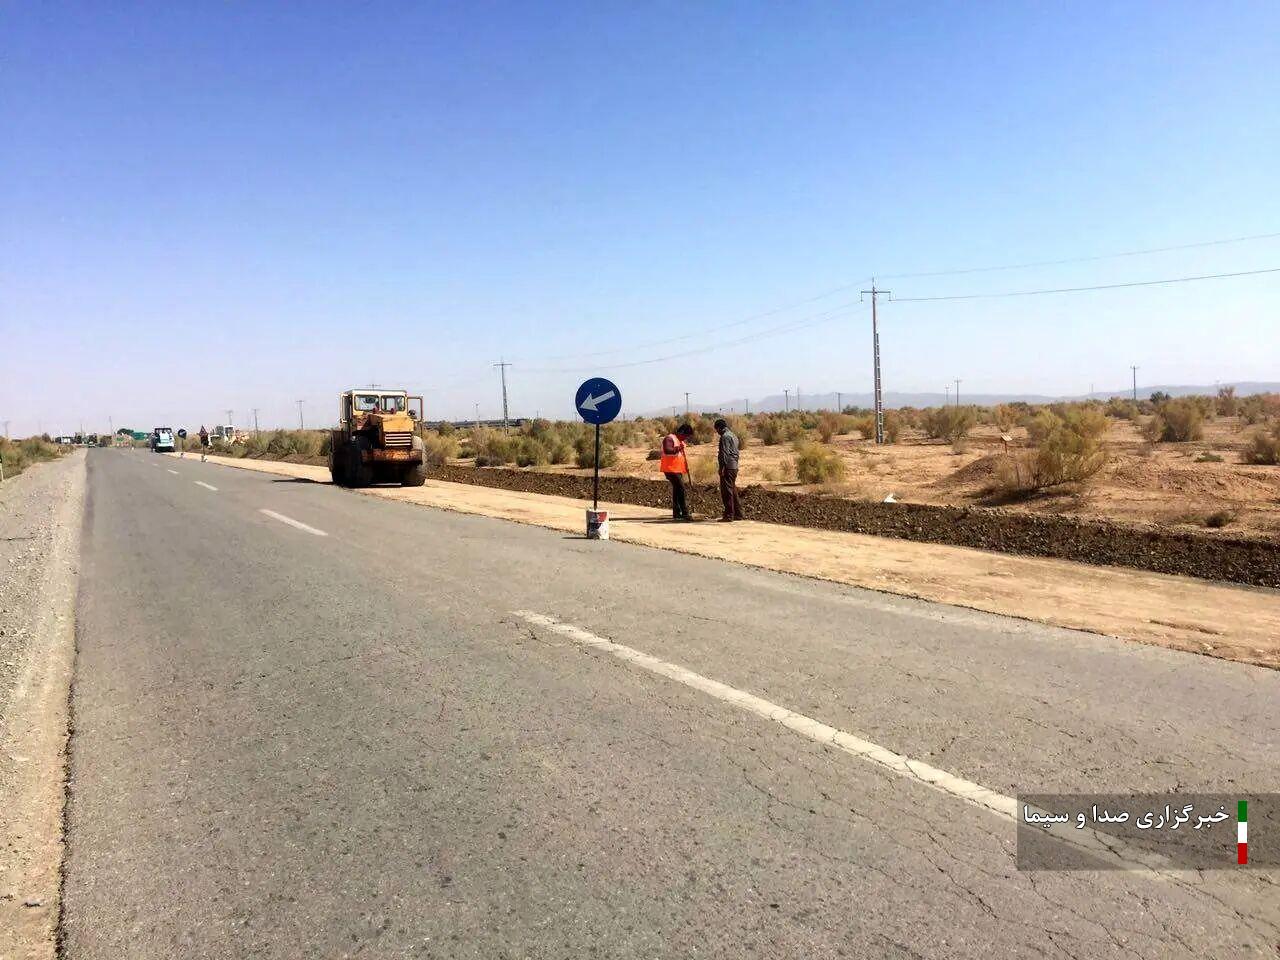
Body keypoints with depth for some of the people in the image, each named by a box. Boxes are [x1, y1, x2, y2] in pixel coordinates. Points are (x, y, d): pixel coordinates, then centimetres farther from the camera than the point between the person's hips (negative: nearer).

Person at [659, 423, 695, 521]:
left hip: (678, 469, 10)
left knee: (677, 491, 12)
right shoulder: (670, 438, -12)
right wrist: (677, 449, -37)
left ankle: (677, 513, 18)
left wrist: (686, 466, 21)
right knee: (681, 489, -15)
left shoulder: (679, 440, 19)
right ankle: (685, 513, -16)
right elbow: (666, 452, -24)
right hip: (671, 469, -10)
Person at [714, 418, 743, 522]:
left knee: (727, 491, -7)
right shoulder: (733, 435, 19)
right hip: (734, 467, 10)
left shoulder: (725, 436, -11)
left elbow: (725, 453, -18)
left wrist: (722, 467, -19)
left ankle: (729, 515, -8)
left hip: (727, 467, -10)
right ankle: (738, 514, 17)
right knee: (733, 490, 14)